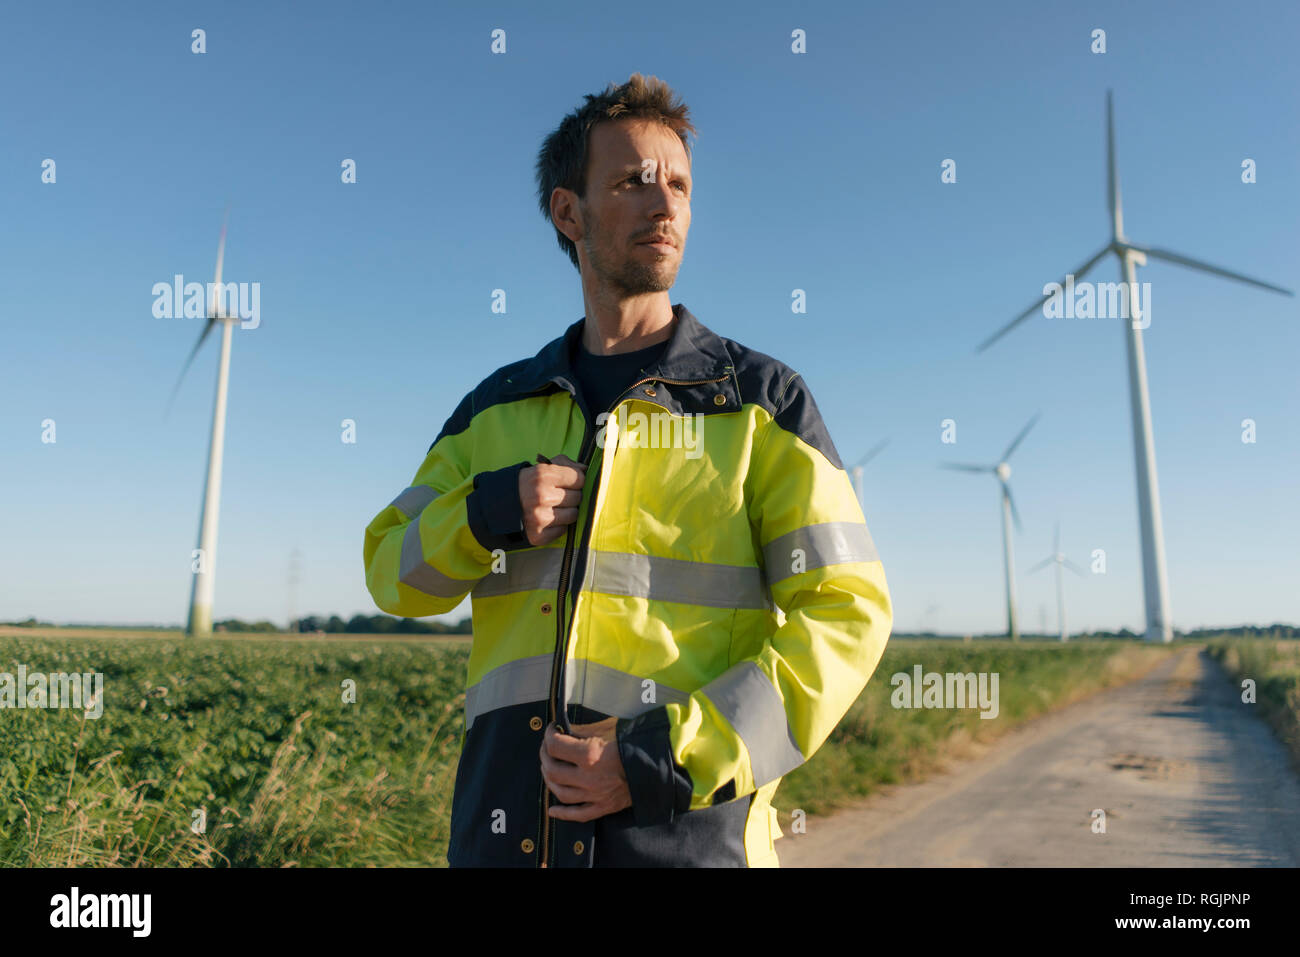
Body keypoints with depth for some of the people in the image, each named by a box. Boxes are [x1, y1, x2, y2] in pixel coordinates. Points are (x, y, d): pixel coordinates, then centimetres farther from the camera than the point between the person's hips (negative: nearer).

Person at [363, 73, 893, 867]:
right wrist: (488, 512, -10)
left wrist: (667, 757, -17)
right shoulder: (496, 408, 10)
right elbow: (395, 573, 12)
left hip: (685, 833, -3)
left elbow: (845, 614, -7)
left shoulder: (763, 401, -1)